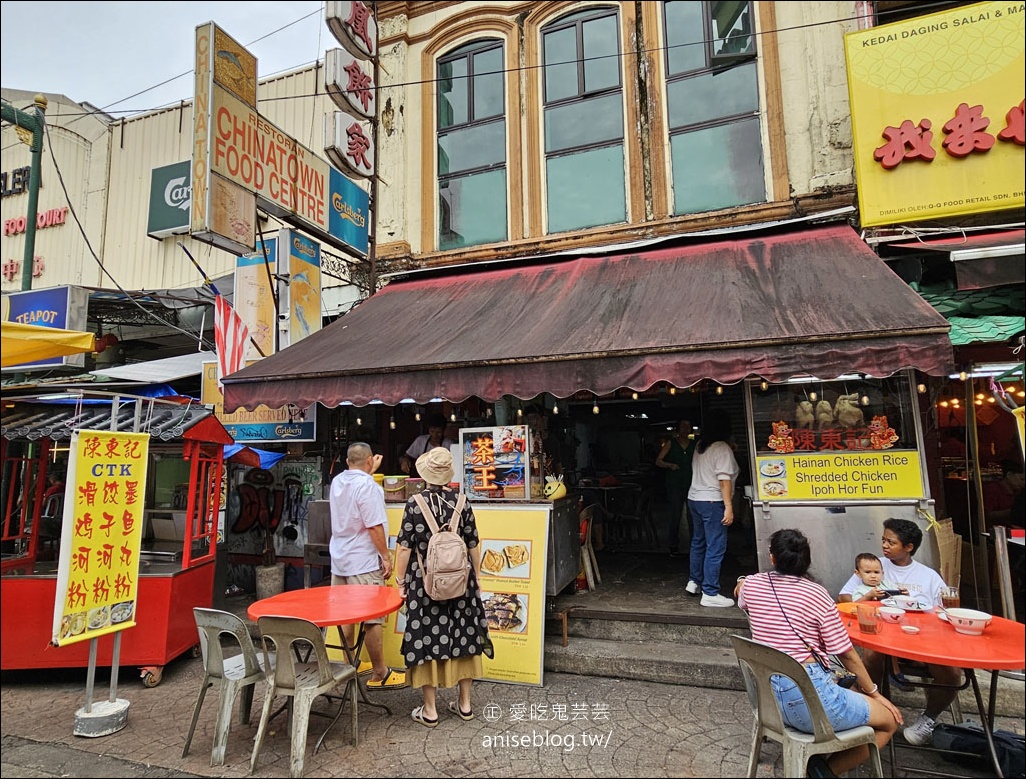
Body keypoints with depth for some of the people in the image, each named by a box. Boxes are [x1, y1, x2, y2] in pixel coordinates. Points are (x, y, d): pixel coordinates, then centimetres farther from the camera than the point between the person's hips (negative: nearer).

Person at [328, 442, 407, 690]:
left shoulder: (337, 481, 6)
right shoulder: (367, 486, -18)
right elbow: (375, 527, -21)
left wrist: (369, 472, 41)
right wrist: (386, 557, -13)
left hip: (340, 560, 9)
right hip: (364, 563, -8)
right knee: (373, 619, -1)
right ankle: (380, 675, 7)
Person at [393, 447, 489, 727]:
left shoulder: (415, 504, -11)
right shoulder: (462, 503, -4)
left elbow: (405, 547, -9)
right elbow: (473, 546, 1)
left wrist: (401, 580, 1)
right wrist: (476, 577, 12)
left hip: (424, 582, -2)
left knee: (426, 638, 9)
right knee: (461, 636, 14)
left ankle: (429, 710, 18)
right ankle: (465, 704, 26)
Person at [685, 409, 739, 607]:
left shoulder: (700, 446, 9)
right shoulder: (722, 448, -14)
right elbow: (724, 479, -19)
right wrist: (729, 506, -19)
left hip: (694, 498, 9)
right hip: (712, 502, -9)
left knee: (698, 541, 20)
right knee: (715, 548, -3)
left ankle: (694, 582, 30)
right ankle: (710, 594, 0)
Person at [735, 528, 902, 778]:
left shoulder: (751, 585, 0)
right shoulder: (816, 593, -11)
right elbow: (846, 654, -4)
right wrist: (874, 692, 11)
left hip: (768, 697, 6)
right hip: (807, 696, -6)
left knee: (850, 693, 31)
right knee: (890, 720, 17)